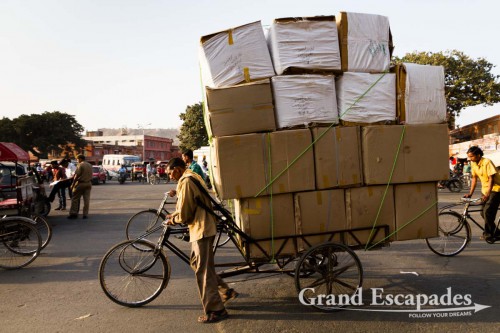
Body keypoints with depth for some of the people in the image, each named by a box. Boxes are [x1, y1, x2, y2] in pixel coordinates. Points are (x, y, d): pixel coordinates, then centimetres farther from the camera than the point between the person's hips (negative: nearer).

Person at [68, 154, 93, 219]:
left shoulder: (80, 165, -10)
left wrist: (72, 184, -9)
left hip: (80, 183, -6)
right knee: (86, 199, 6)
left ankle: (73, 213, 1)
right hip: (88, 183, 6)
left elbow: (76, 176, -13)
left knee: (75, 198, 2)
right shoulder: (90, 165, 12)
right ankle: (85, 214, 7)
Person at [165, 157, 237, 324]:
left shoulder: (185, 182, -17)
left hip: (201, 229, -10)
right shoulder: (193, 176, 15)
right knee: (197, 263, 20)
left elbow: (185, 214, -17)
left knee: (203, 270, -2)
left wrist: (172, 220, 2)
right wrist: (174, 215, 16)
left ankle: (215, 310, 7)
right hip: (203, 226, 10)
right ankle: (225, 292, 26)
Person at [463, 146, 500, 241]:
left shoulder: (487, 162, -21)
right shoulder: (473, 164, 0)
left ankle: (488, 233, -3)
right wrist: (470, 193, 2)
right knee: (483, 213, 6)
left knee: (487, 211, -17)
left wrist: (487, 195, -30)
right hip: (485, 189, 8)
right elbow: (474, 179, 7)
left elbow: (491, 179, -24)